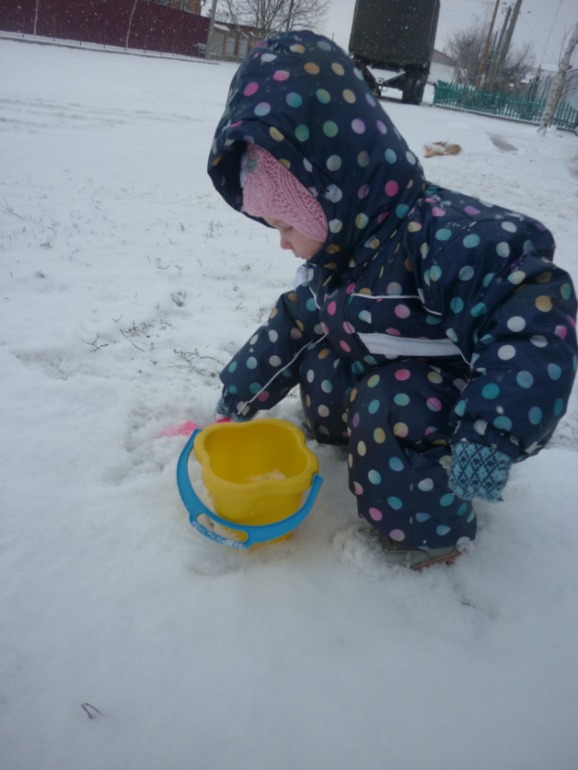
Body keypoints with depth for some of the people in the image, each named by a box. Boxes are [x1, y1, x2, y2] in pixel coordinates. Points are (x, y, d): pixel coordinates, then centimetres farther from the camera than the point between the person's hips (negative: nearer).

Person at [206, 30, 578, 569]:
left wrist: (492, 433, -45)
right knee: (317, 361, 2)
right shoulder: (336, 258, -2)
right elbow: (294, 321, 9)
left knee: (389, 408, -31)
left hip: (456, 400, -7)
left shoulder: (442, 236, -32)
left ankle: (431, 531, -8)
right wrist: (238, 394, 15)